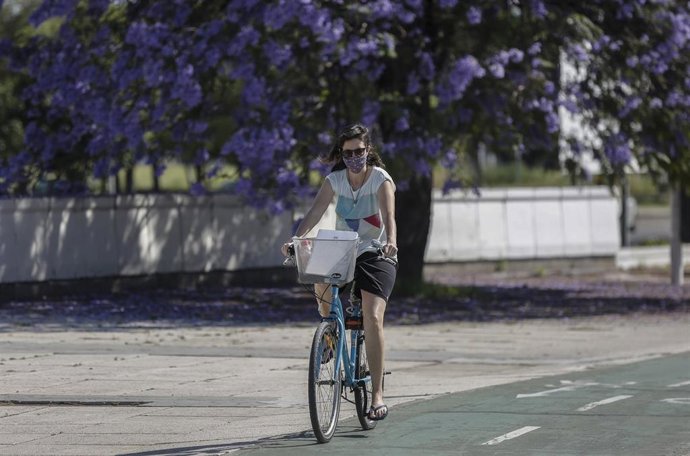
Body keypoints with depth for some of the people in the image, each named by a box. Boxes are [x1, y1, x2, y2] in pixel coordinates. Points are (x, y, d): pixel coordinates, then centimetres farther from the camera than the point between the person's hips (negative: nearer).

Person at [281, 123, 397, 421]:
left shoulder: (381, 179, -8)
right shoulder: (335, 180, 1)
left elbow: (388, 215, -24)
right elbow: (315, 212, -13)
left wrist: (391, 241, -46)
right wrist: (296, 239, -31)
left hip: (375, 255, -3)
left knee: (372, 318, -20)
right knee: (321, 282, -31)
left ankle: (377, 395, -17)